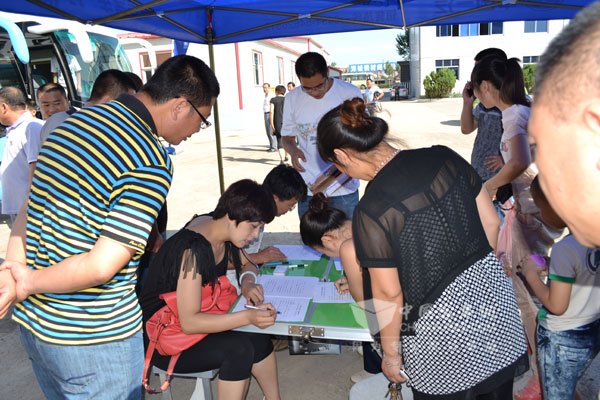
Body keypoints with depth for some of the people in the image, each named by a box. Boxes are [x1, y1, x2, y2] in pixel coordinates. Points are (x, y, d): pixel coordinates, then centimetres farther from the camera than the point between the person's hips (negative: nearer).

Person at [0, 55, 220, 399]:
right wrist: (28, 283, -10)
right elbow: (102, 265, -25)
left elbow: (30, 208, 6)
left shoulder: (74, 121, 4)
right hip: (95, 339, -8)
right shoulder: (151, 164, -23)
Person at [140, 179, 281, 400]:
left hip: (199, 318, 7)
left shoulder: (224, 231, -5)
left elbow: (248, 265, 13)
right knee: (239, 348, -27)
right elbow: (189, 322, -30)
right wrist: (248, 317, -37)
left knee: (258, 338, -15)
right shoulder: (193, 250, -30)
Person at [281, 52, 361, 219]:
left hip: (344, 188, -1)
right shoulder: (292, 99, 2)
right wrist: (292, 149, -13)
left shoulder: (350, 93, -4)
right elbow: (287, 136, 11)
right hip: (308, 188, 2)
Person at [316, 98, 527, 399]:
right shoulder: (444, 157, -9)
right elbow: (491, 222, 1)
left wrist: (390, 355, -1)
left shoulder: (372, 211, -25)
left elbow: (389, 294, -17)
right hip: (493, 295, 6)